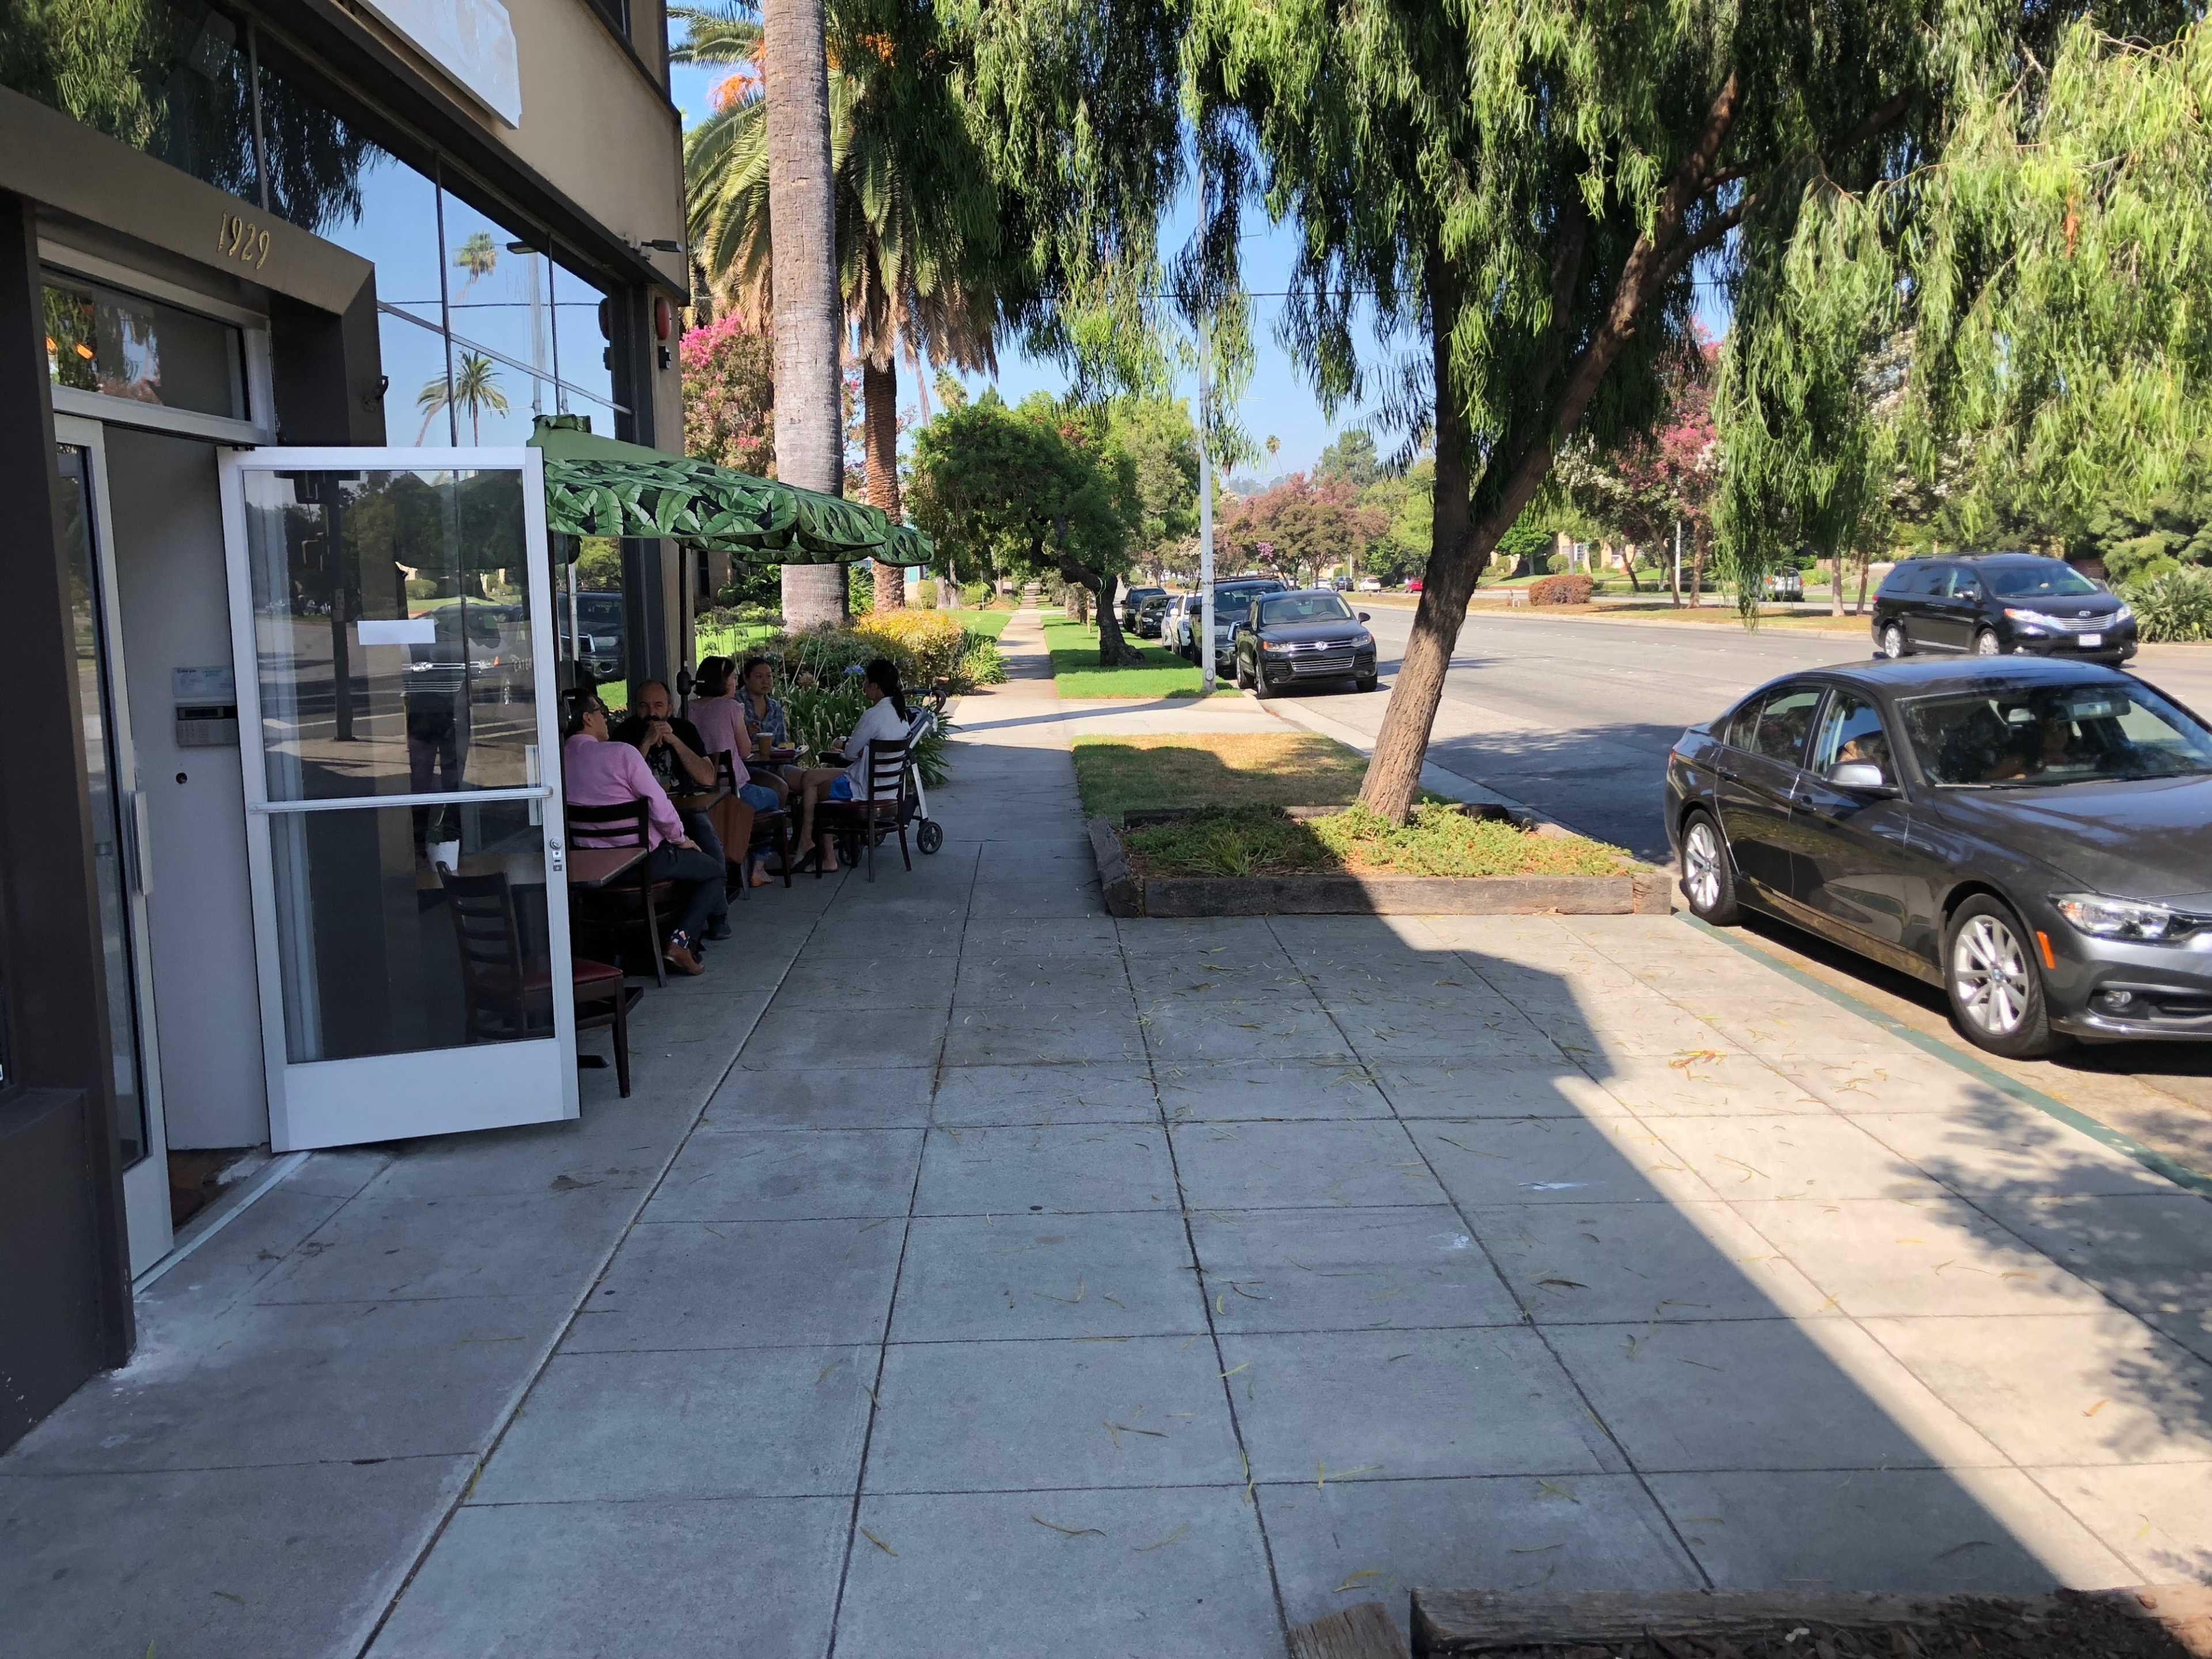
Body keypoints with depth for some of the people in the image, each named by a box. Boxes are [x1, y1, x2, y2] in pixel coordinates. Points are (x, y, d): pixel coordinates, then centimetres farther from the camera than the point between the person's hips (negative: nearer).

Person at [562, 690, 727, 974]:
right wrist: (681, 839, 0)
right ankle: (680, 942, 1)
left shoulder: (558, 759, -3)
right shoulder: (620, 753, -20)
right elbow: (660, 807, -19)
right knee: (713, 869, 16)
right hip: (641, 859, -7)